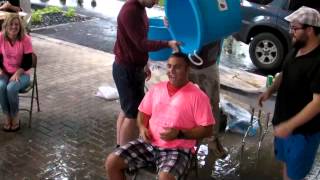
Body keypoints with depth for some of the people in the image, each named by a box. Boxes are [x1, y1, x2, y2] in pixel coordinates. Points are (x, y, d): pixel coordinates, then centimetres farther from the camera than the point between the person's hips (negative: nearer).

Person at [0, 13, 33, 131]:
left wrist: (17, 74, -23)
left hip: (21, 74, -2)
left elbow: (28, 62, -12)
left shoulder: (25, 39, -14)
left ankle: (15, 117, -8)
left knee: (11, 88, -32)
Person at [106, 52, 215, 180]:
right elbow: (143, 112, 19)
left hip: (178, 150, -5)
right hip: (149, 143, 5)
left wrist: (179, 133, -19)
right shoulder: (156, 88, 9)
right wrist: (142, 127, -3)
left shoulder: (197, 96, -8)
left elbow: (207, 130, -9)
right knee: (112, 162, -9)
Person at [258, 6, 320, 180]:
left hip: (303, 128, -8)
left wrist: (289, 125, -30)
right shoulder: (296, 49, -1)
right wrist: (270, 90, 1)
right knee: (286, 160, 25)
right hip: (284, 119, 8)